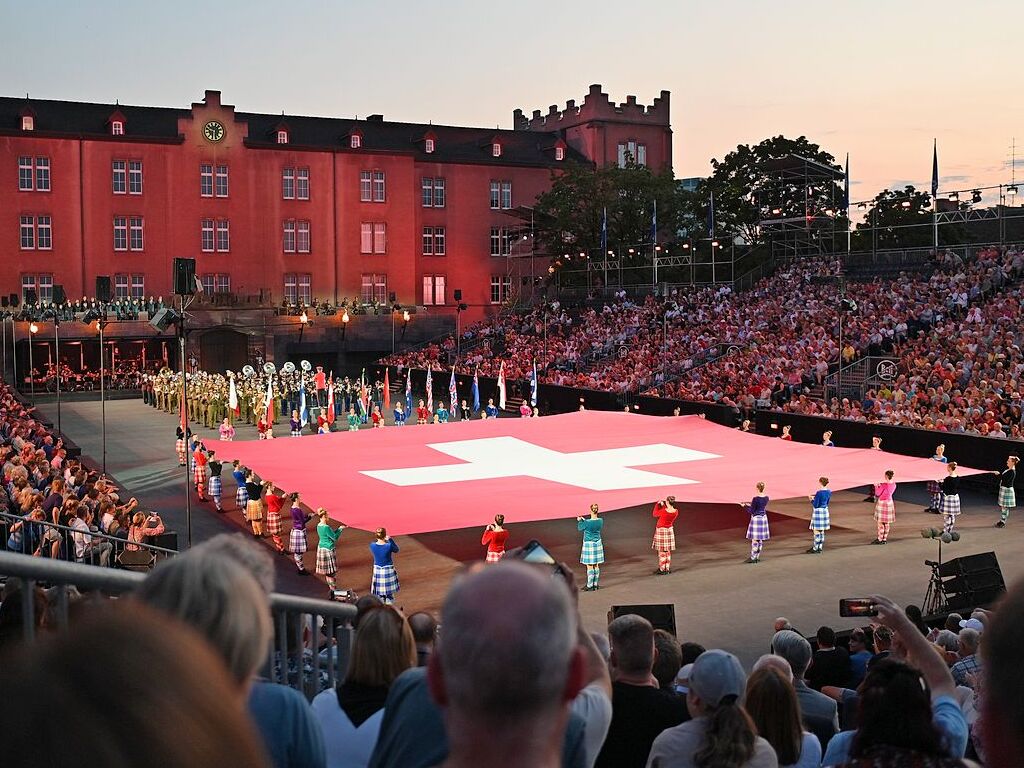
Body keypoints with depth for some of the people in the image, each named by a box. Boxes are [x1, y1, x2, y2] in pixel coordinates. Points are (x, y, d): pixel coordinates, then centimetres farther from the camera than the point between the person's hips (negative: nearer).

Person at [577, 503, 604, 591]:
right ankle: (596, 584, 22)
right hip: (598, 543, 6)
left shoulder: (587, 522, -21)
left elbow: (580, 528, -3)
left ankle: (590, 586, 5)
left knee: (589, 566, 1)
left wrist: (580, 520, 16)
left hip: (589, 544, -6)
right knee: (596, 565, 14)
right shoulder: (600, 521, -4)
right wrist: (584, 519, 24)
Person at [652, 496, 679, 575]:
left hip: (661, 531, -6)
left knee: (661, 551, 2)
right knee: (668, 551, 16)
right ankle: (668, 568, 22)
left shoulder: (664, 511, -25)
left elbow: (654, 514, -6)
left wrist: (658, 504, 3)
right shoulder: (676, 512, -7)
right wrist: (663, 505, 10)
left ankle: (662, 570, 8)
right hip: (670, 530, 6)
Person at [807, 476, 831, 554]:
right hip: (825, 511, 8)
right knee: (822, 531, 14)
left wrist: (812, 500, 1)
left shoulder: (819, 492, -21)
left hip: (818, 512, -8)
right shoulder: (829, 492, 2)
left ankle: (815, 549, 6)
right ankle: (820, 548, 21)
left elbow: (815, 505, -18)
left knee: (816, 531, 0)